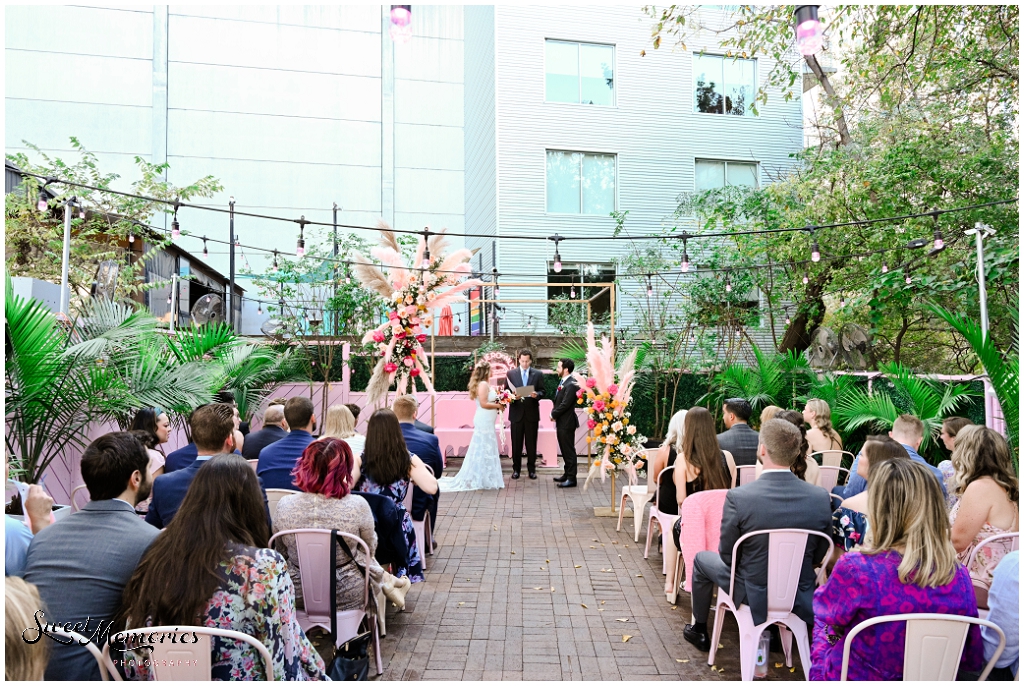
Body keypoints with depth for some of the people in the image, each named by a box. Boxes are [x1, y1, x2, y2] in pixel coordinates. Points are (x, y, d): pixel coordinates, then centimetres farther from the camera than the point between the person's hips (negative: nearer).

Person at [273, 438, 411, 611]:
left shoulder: (285, 505, -17)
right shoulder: (357, 506, -25)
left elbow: (281, 552, 1)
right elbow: (370, 548, -5)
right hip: (348, 596, -2)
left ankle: (385, 580, 40)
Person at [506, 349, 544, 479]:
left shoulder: (538, 374, 4)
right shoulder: (510, 373, 3)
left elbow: (542, 392, 3)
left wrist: (536, 395, -18)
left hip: (532, 413, 0)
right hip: (516, 413, 0)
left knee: (531, 443, 7)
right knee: (516, 443, 6)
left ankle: (531, 468, 18)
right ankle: (516, 468, 17)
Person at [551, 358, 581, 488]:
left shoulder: (571, 384, -20)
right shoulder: (563, 382, 11)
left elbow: (565, 404, -22)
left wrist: (553, 414, -10)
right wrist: (554, 413, 3)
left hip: (567, 423, -10)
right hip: (561, 422, 10)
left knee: (569, 450, -2)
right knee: (564, 450, 18)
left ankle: (571, 478, 5)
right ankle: (567, 474, 29)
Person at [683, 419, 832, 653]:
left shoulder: (738, 497, -27)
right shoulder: (821, 498, -17)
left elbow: (727, 555, -13)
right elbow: (818, 556, -2)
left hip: (753, 596, -3)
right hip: (801, 598, 3)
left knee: (702, 558, 23)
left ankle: (699, 630, 39)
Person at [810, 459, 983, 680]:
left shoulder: (855, 569, -29)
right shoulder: (960, 578, -15)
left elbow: (827, 615, -7)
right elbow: (972, 661, -2)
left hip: (856, 678, -4)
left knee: (823, 627, 26)